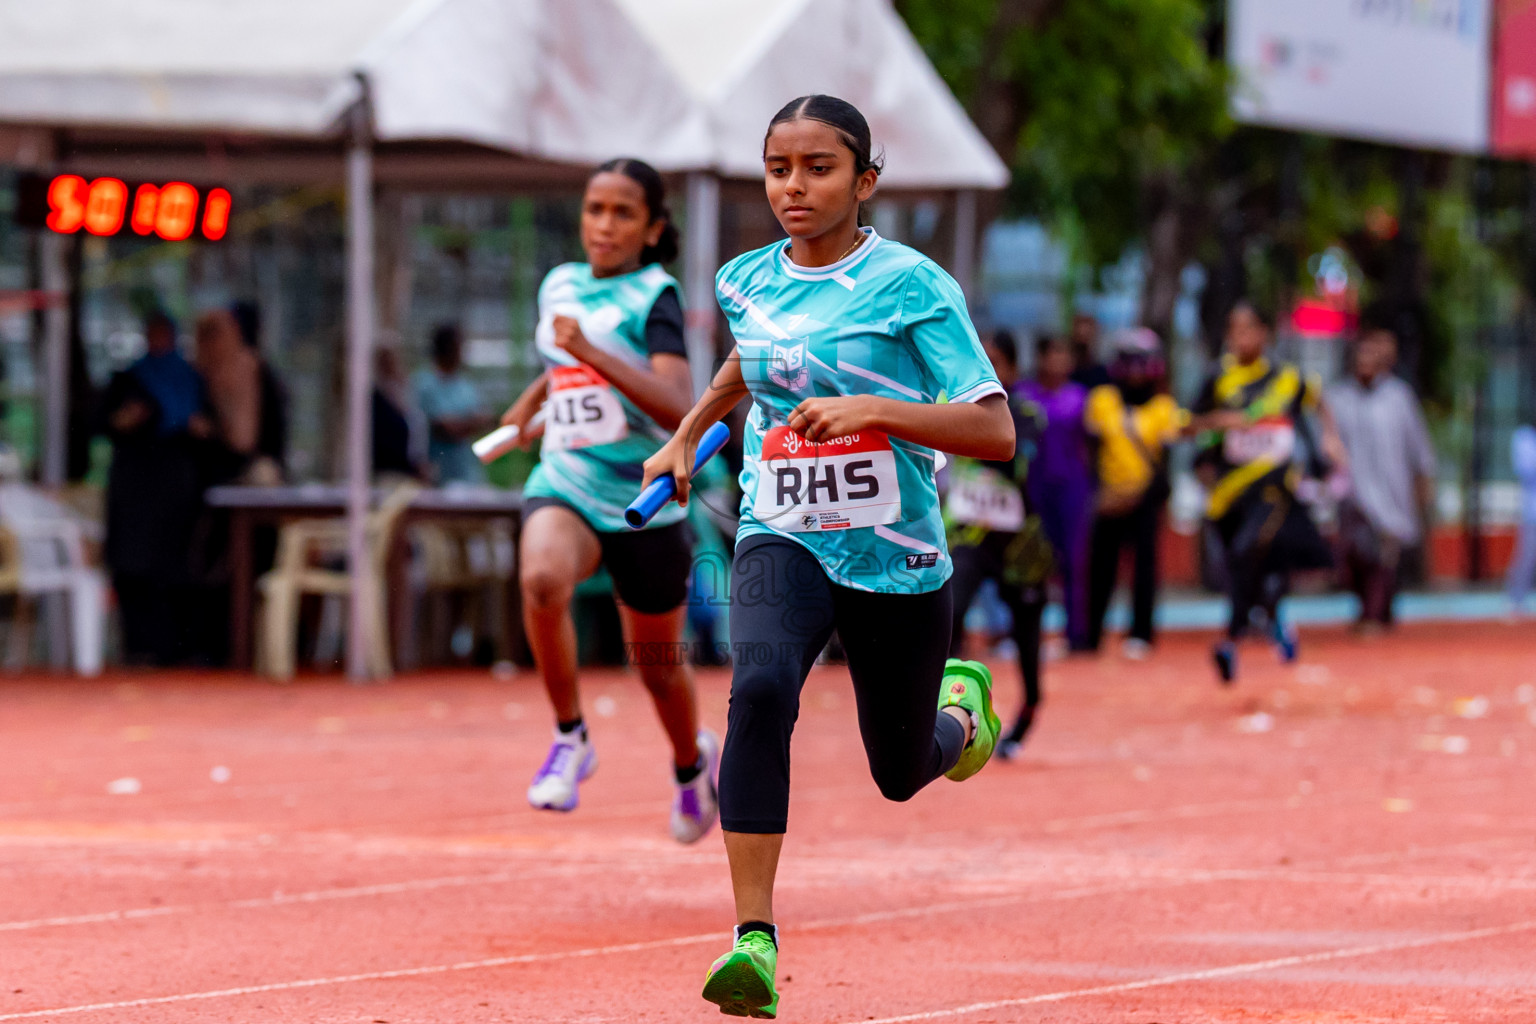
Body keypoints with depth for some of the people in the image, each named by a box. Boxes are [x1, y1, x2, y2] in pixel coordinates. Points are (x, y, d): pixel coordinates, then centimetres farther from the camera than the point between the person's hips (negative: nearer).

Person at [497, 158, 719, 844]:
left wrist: (593, 353, -33)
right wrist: (532, 399, 23)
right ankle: (569, 737, -15)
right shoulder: (559, 286, 6)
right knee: (541, 580, -32)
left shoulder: (654, 297, -11)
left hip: (647, 505, -3)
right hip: (565, 489, 3)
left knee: (657, 666, 12)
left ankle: (691, 760, 45)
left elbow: (679, 409, -27)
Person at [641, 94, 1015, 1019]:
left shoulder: (911, 284, -12)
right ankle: (755, 941, -32)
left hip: (896, 559, -2)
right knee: (760, 686, -30)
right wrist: (689, 434, 29)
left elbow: (996, 431, -18)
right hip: (783, 540, 2)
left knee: (902, 773, 13)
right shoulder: (748, 281, 3)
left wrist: (871, 408, -29)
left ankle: (962, 705, 53)